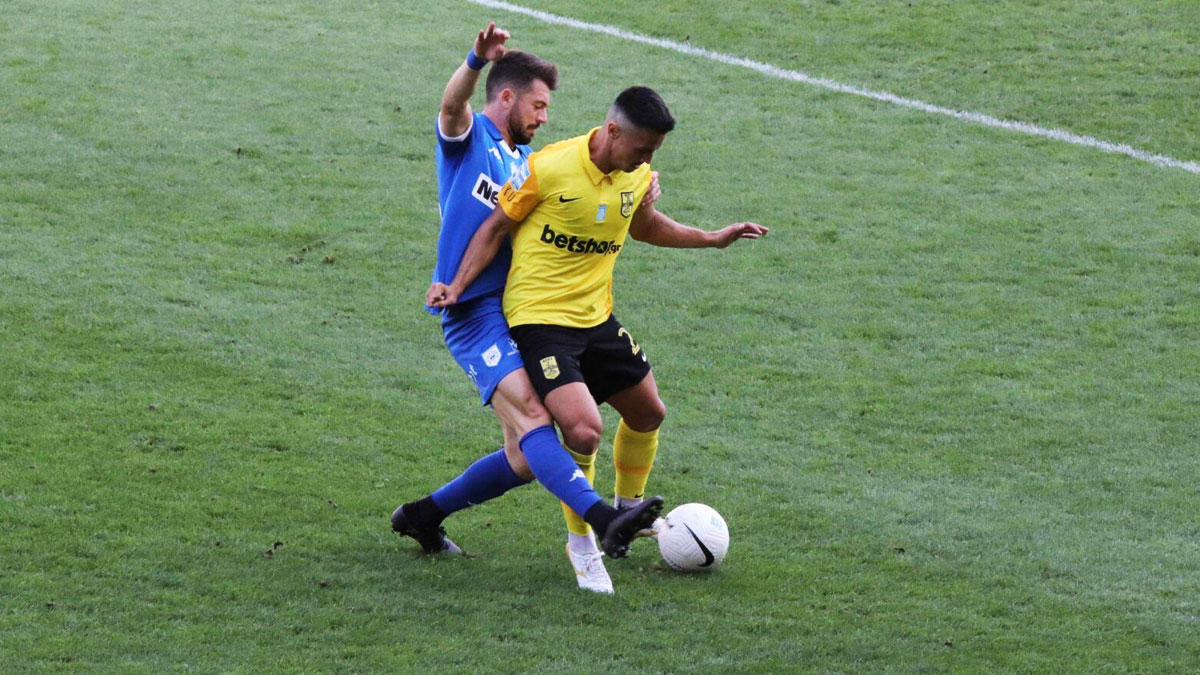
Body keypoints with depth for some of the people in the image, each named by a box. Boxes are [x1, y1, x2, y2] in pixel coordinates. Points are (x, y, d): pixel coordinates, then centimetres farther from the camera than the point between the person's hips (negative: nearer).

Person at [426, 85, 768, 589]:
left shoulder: (637, 175, 1)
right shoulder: (548, 168, -19)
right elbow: (497, 227, -7)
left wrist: (712, 239, 23)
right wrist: (457, 287, -12)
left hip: (597, 318, 7)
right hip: (539, 317, -7)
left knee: (648, 413, 18)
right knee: (584, 432, -21)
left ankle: (629, 510, 44)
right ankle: (581, 542, 1)